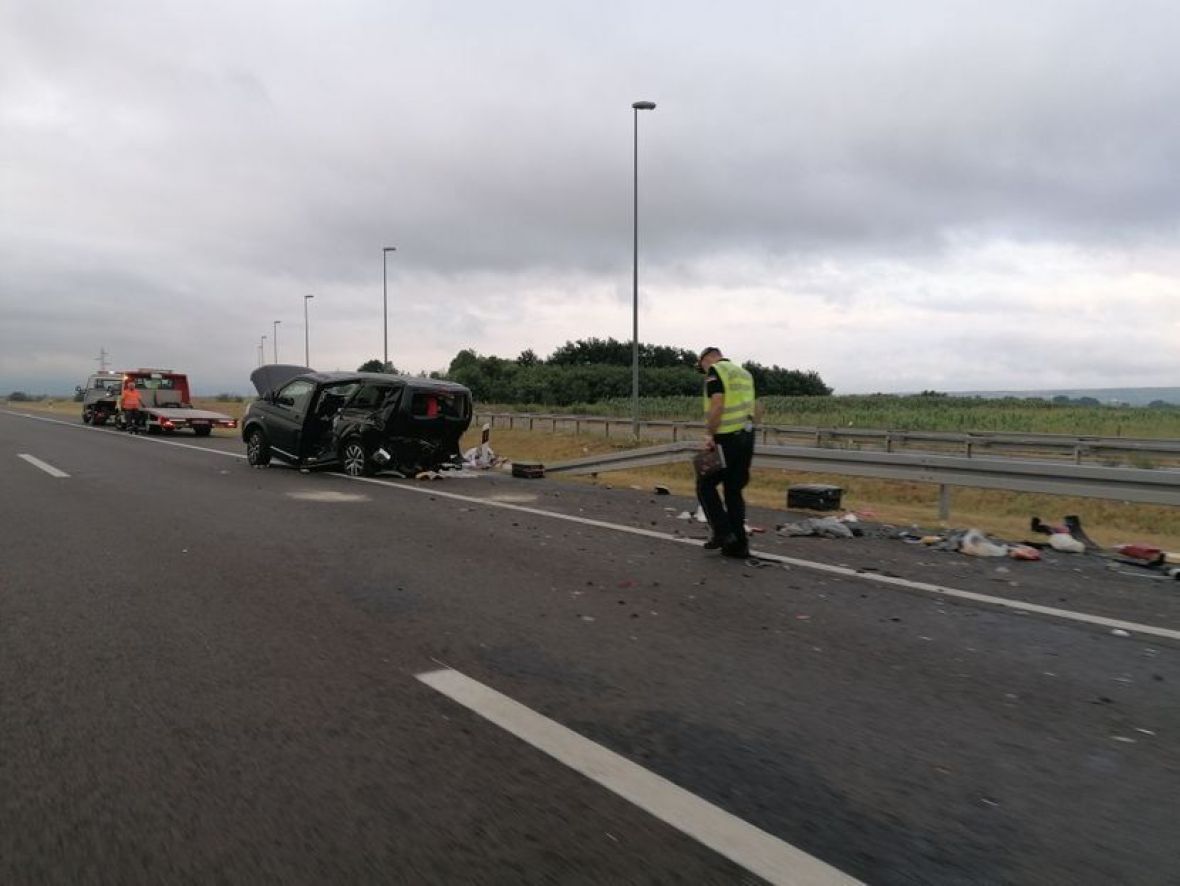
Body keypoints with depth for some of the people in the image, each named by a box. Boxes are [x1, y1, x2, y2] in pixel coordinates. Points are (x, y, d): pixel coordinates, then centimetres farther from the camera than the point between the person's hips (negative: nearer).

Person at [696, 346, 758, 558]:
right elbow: (755, 409, 20)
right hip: (747, 437, 8)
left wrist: (709, 434, -16)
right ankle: (739, 544, 12)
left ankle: (723, 532, -1)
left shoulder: (715, 372, -6)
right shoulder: (744, 373, 19)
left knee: (706, 485, 6)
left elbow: (717, 405, -19)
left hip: (726, 440, -8)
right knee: (734, 490, 12)